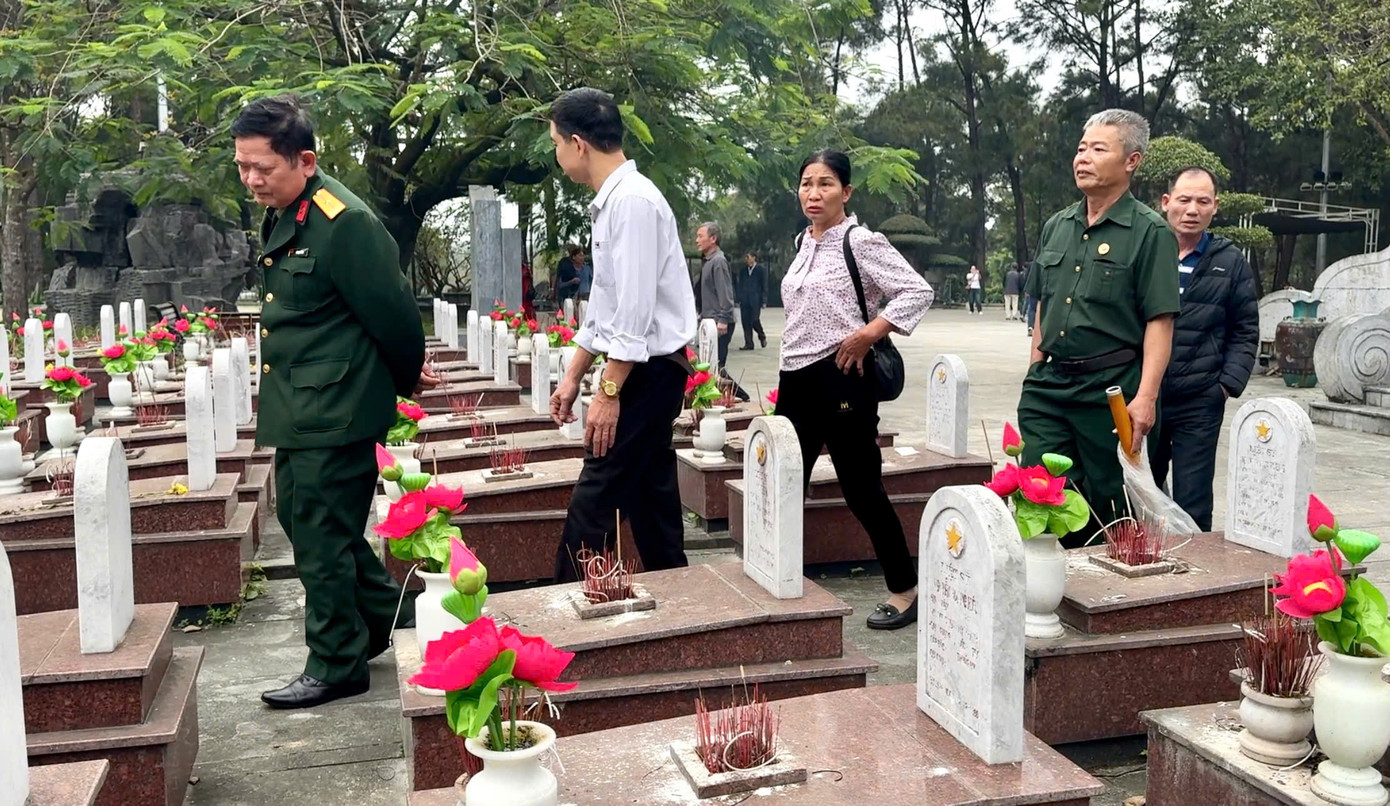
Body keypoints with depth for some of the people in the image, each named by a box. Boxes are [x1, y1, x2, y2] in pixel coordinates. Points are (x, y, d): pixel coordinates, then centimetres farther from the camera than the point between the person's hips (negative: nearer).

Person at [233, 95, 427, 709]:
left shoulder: (343, 222, -20)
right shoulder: (281, 219, 10)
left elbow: (394, 314, -16)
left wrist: (407, 380, 0)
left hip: (336, 411, -10)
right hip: (299, 409, 10)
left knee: (322, 536, -1)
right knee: (300, 518, 18)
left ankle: (337, 667, 14)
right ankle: (389, 618, 33)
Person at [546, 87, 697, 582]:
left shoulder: (633, 200, -17)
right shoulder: (610, 201, 14)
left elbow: (635, 307, -22)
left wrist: (609, 392, -21)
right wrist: (573, 377, 19)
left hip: (647, 371, -10)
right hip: (641, 371, 10)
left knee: (593, 504, -7)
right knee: (650, 500, 14)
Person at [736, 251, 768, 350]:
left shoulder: (761, 269, 1)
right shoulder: (743, 270, 13)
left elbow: (764, 285, 0)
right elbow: (740, 285, 15)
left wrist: (764, 300, -6)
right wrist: (739, 299, 7)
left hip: (755, 300, -4)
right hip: (745, 300, 4)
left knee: (755, 320, -10)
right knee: (746, 322, 0)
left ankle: (762, 336, 18)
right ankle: (748, 343, 6)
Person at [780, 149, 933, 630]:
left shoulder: (860, 242, -10)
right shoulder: (804, 243, 12)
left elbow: (918, 292, -15)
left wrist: (867, 335, -17)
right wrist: (788, 379, 17)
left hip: (840, 380, -7)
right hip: (796, 379, 7)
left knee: (862, 490, 0)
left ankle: (904, 590, 16)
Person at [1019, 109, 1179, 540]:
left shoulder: (1150, 233, -5)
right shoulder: (1056, 227, 14)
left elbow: (1160, 322, -10)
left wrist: (1146, 396, -19)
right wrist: (1036, 375, 15)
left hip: (1110, 390, -5)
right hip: (1048, 386, 5)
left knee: (1110, 504, 4)